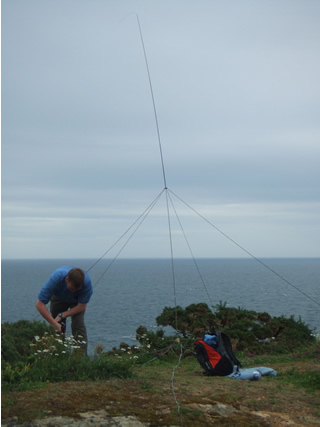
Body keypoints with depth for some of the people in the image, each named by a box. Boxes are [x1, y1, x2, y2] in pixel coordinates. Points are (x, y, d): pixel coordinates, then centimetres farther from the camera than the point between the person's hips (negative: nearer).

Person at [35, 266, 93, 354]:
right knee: (57, 329, -3)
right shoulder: (56, 278, -42)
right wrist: (54, 323, -40)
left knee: (78, 325, -19)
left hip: (77, 301, 0)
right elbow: (39, 304, -39)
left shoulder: (86, 282, -38)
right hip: (58, 298, 1)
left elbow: (82, 306, -24)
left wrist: (62, 316, -27)